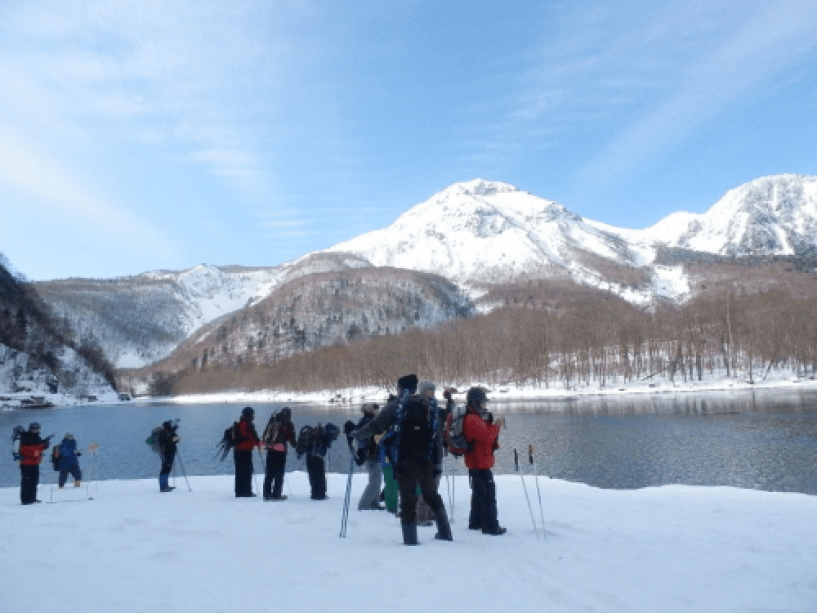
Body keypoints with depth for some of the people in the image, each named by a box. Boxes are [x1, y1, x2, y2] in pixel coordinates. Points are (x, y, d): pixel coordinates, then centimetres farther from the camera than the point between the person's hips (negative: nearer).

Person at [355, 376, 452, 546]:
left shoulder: (395, 406, -4)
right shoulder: (431, 407, 6)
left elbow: (375, 426, -4)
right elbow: (437, 436, 5)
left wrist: (357, 435, 11)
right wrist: (437, 460, 10)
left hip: (404, 462, -3)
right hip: (426, 461, 3)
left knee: (407, 497, 5)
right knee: (432, 495, 19)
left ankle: (410, 537, 4)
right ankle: (445, 533, 23)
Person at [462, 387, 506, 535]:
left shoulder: (476, 417, 15)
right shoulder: (473, 419, -20)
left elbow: (485, 434, 19)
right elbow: (486, 437, -26)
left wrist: (490, 422, 6)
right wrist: (496, 425, -15)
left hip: (476, 462, 11)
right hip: (480, 462, -11)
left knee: (479, 492, 18)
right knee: (488, 492, -6)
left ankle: (475, 522, 27)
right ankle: (490, 526, -2)